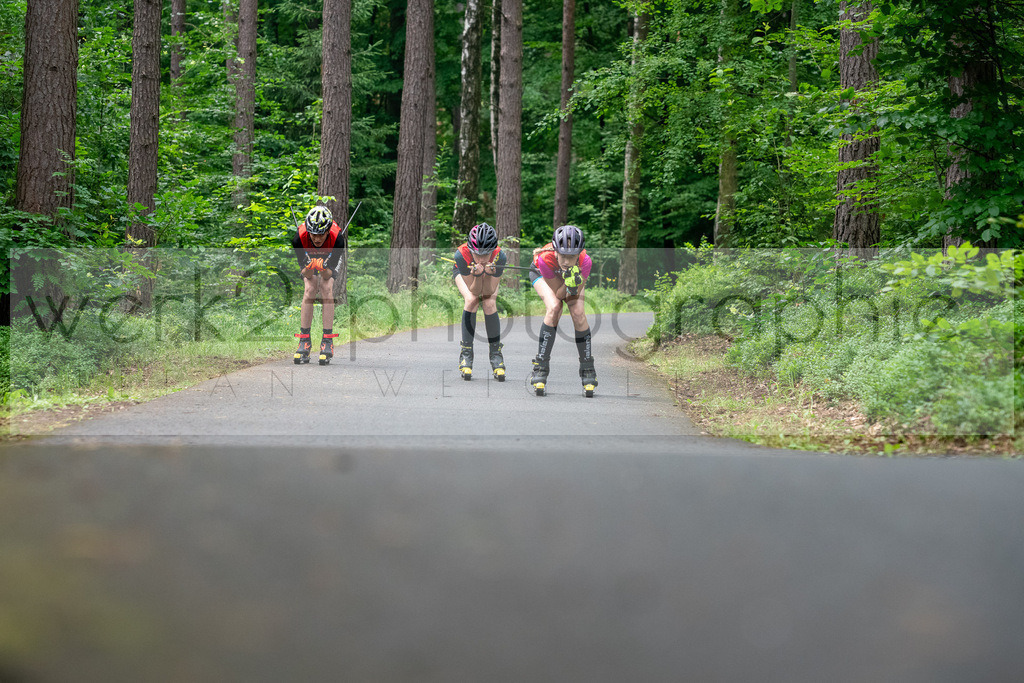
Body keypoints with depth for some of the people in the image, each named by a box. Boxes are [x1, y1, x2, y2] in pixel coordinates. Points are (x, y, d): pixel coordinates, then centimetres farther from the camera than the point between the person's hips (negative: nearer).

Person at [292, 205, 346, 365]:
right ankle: (304, 343, -16)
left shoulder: (337, 238, -39)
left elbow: (329, 274, -32)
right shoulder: (299, 239, -37)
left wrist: (323, 268, -54)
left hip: (330, 256, -1)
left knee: (327, 289, -22)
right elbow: (305, 273, -28)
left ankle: (328, 342, -19)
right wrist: (308, 267, -51)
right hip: (309, 255, 1)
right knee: (309, 290, -20)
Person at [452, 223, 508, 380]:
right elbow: (474, 291, -32)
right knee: (472, 300, -27)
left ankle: (496, 355, -9)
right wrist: (477, 275, -51)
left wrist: (488, 274, -49)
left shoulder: (499, 256, -39)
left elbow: (489, 292, -30)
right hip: (464, 272, -1)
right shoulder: (462, 254, -41)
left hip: (490, 275, 1)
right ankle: (466, 354, -17)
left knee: (490, 304, -23)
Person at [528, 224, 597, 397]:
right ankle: (540, 368, -18)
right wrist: (567, 285, -49)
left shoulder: (585, 261, -38)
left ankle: (588, 370, -4)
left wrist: (575, 285, -46)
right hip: (542, 273, -2)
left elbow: (575, 295, -25)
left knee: (578, 313, -20)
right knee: (553, 308, -28)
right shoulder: (546, 258, -41)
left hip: (573, 275, 2)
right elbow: (557, 294, -29)